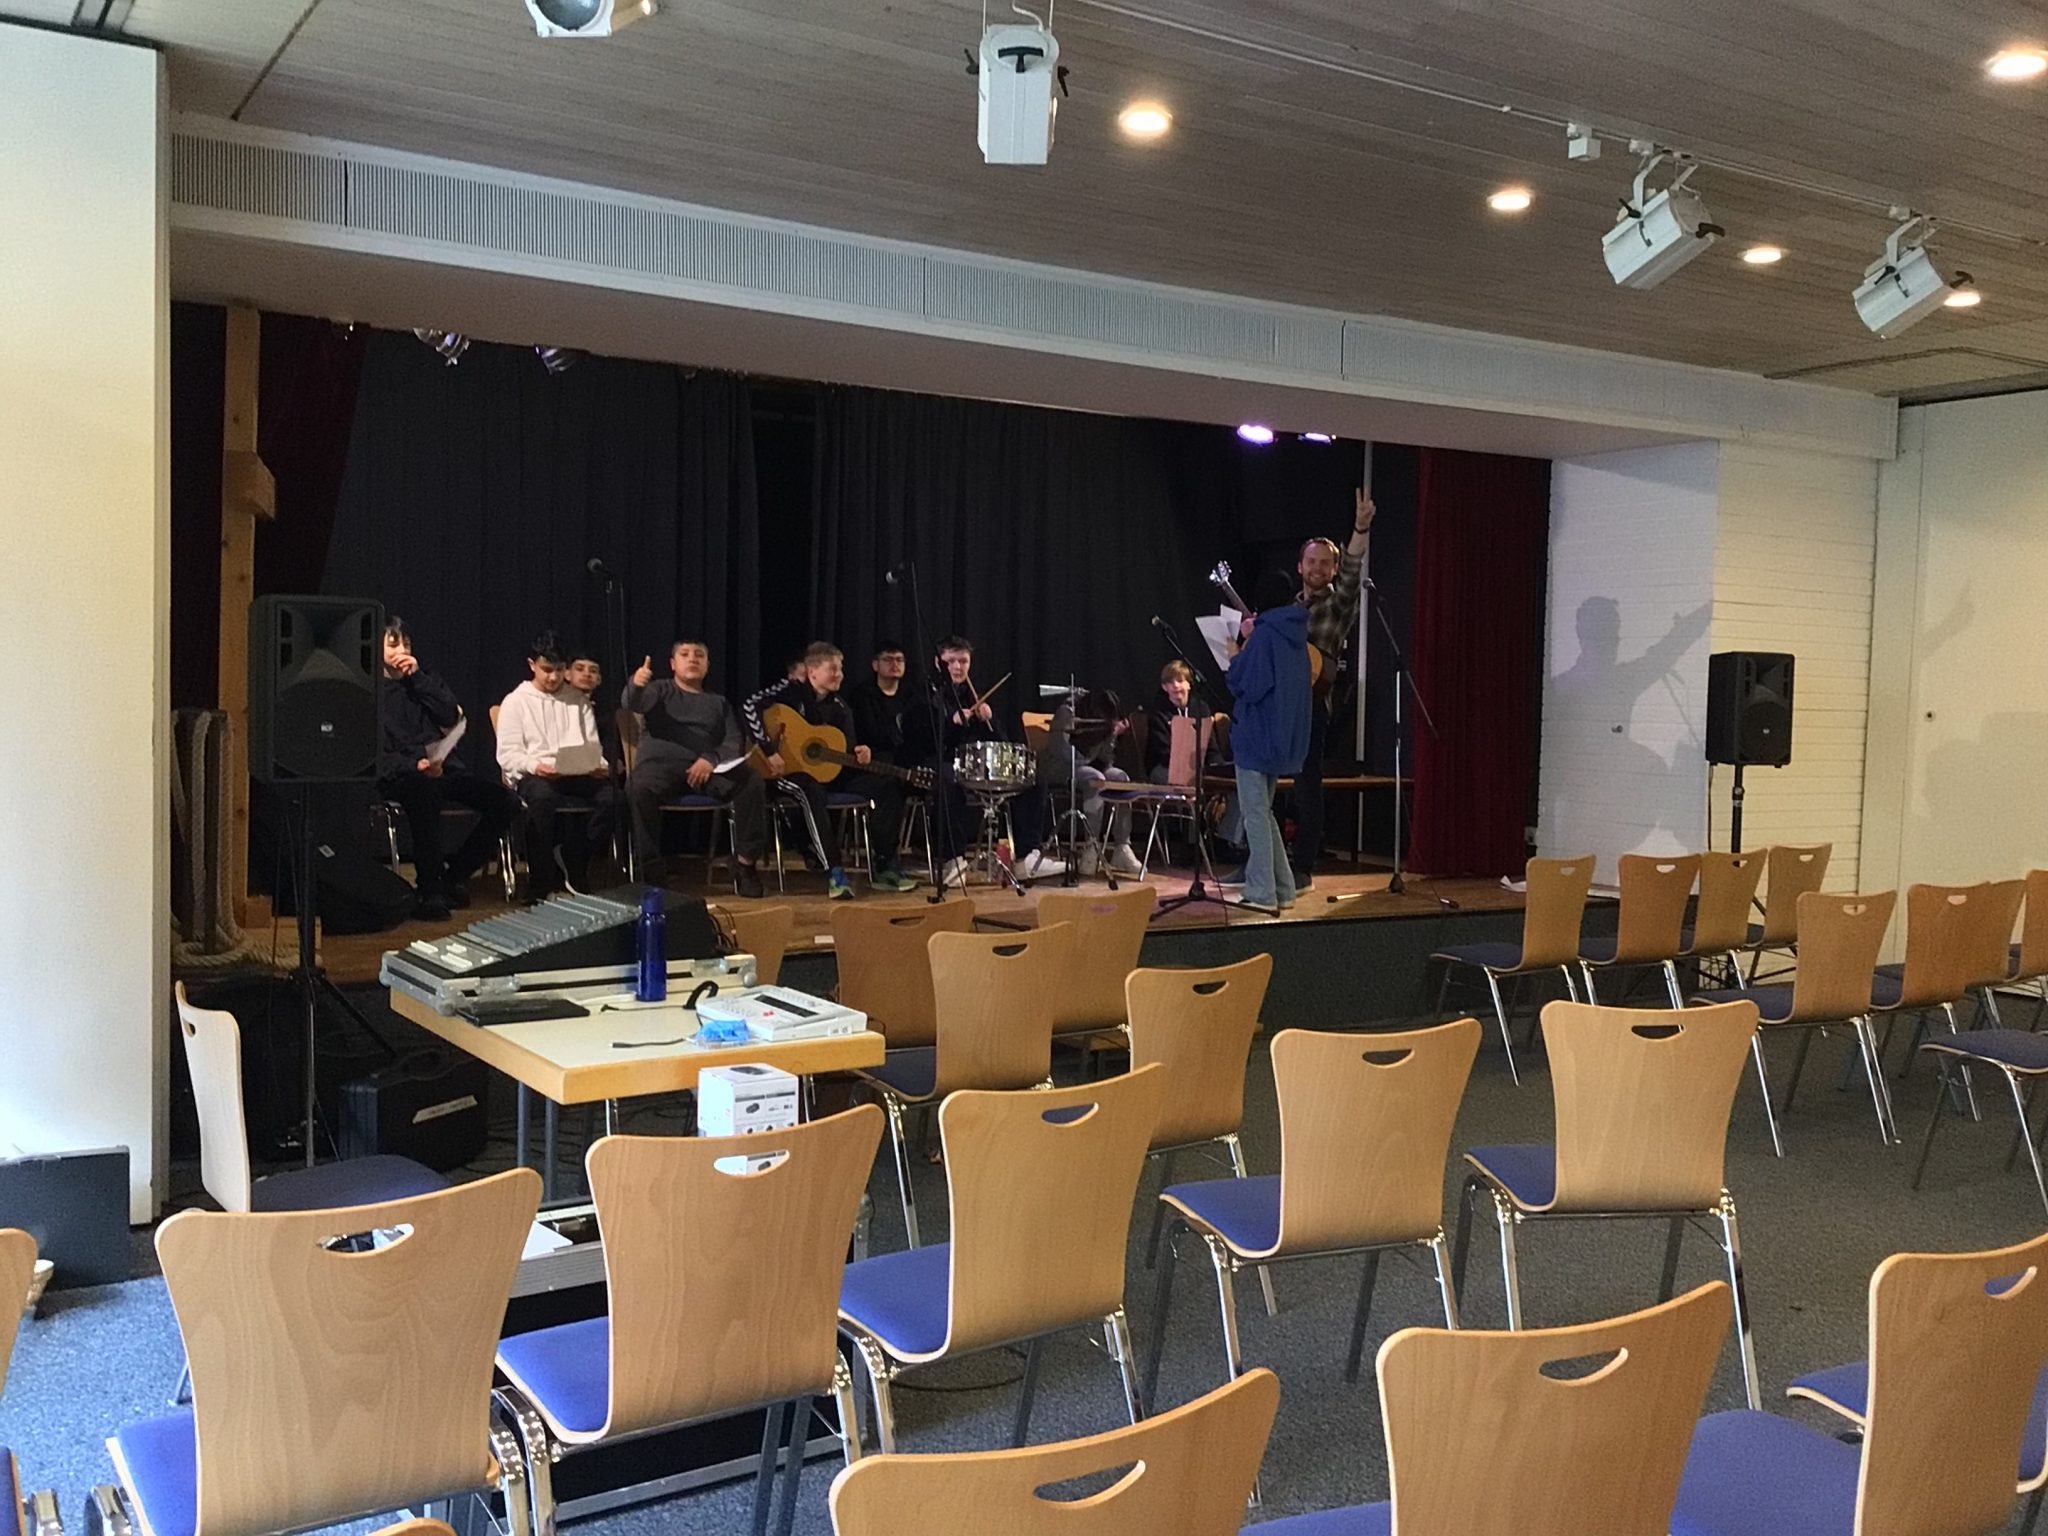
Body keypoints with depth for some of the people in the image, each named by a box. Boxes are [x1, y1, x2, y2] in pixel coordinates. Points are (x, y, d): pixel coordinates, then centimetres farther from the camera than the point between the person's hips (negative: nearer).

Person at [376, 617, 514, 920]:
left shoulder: (421, 679, 19)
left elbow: (452, 716, 3)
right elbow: (373, 754, -5)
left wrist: (419, 677, -3)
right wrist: (414, 765, -22)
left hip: (441, 769, 5)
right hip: (396, 777, -5)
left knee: (502, 800, -19)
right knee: (425, 791, -42)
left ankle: (455, 874, -4)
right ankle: (429, 889, -32)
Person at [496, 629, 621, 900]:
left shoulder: (578, 701, 21)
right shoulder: (515, 702, 10)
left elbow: (593, 746, 17)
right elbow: (507, 755, 1)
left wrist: (599, 766, -7)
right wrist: (535, 766, -20)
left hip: (578, 775, 3)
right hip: (533, 775, -3)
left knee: (611, 794, -30)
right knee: (542, 797, -40)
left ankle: (577, 876, -17)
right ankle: (540, 887, -31)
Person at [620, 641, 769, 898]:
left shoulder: (719, 702, 24)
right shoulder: (660, 689, 17)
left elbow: (735, 742, 12)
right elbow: (631, 704, -5)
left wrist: (711, 759, -11)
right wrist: (635, 684, -31)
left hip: (706, 765, 2)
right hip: (660, 761, -2)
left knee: (752, 782, -26)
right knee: (638, 787, -38)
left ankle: (747, 863, -17)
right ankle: (649, 871, -30)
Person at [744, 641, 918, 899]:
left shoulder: (839, 708, 10)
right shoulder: (791, 691, -7)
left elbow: (849, 753, 10)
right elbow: (750, 707, -22)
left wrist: (860, 756, -15)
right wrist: (769, 750, -27)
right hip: (790, 772, -6)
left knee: (889, 784, -10)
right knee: (811, 790, -43)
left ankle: (884, 867, -8)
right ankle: (835, 872, -40)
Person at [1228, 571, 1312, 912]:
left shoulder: (1265, 634, -15)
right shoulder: (1295, 634, 10)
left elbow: (1244, 683, -18)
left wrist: (1236, 649, -4)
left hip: (1256, 734, -8)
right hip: (1284, 737, 8)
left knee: (1255, 813, -3)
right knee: (1263, 811, 17)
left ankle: (1262, 893, -3)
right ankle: (1281, 888, 18)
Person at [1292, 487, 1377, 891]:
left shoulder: (1339, 604, 0)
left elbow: (1352, 569, -20)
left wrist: (1361, 527, -36)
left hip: (1310, 704, -7)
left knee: (1307, 785, -3)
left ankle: (1304, 868, 3)